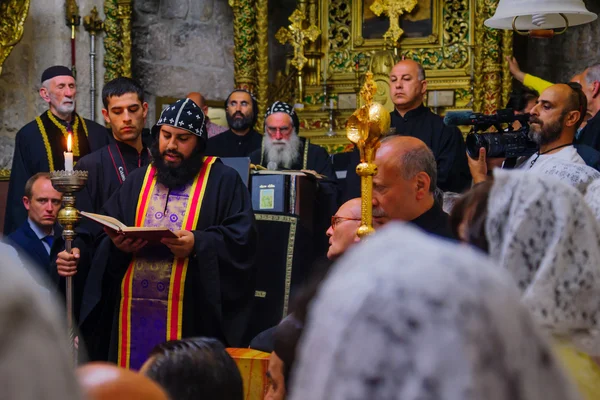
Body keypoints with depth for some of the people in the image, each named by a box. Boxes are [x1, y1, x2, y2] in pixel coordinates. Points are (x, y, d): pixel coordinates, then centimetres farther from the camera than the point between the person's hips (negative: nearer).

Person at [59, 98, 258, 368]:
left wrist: (199, 244, -20)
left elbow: (241, 238, -6)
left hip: (191, 315, -4)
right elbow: (106, 237, 13)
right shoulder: (137, 181, 17)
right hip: (134, 313, 4)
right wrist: (118, 244, -9)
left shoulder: (224, 182, 4)